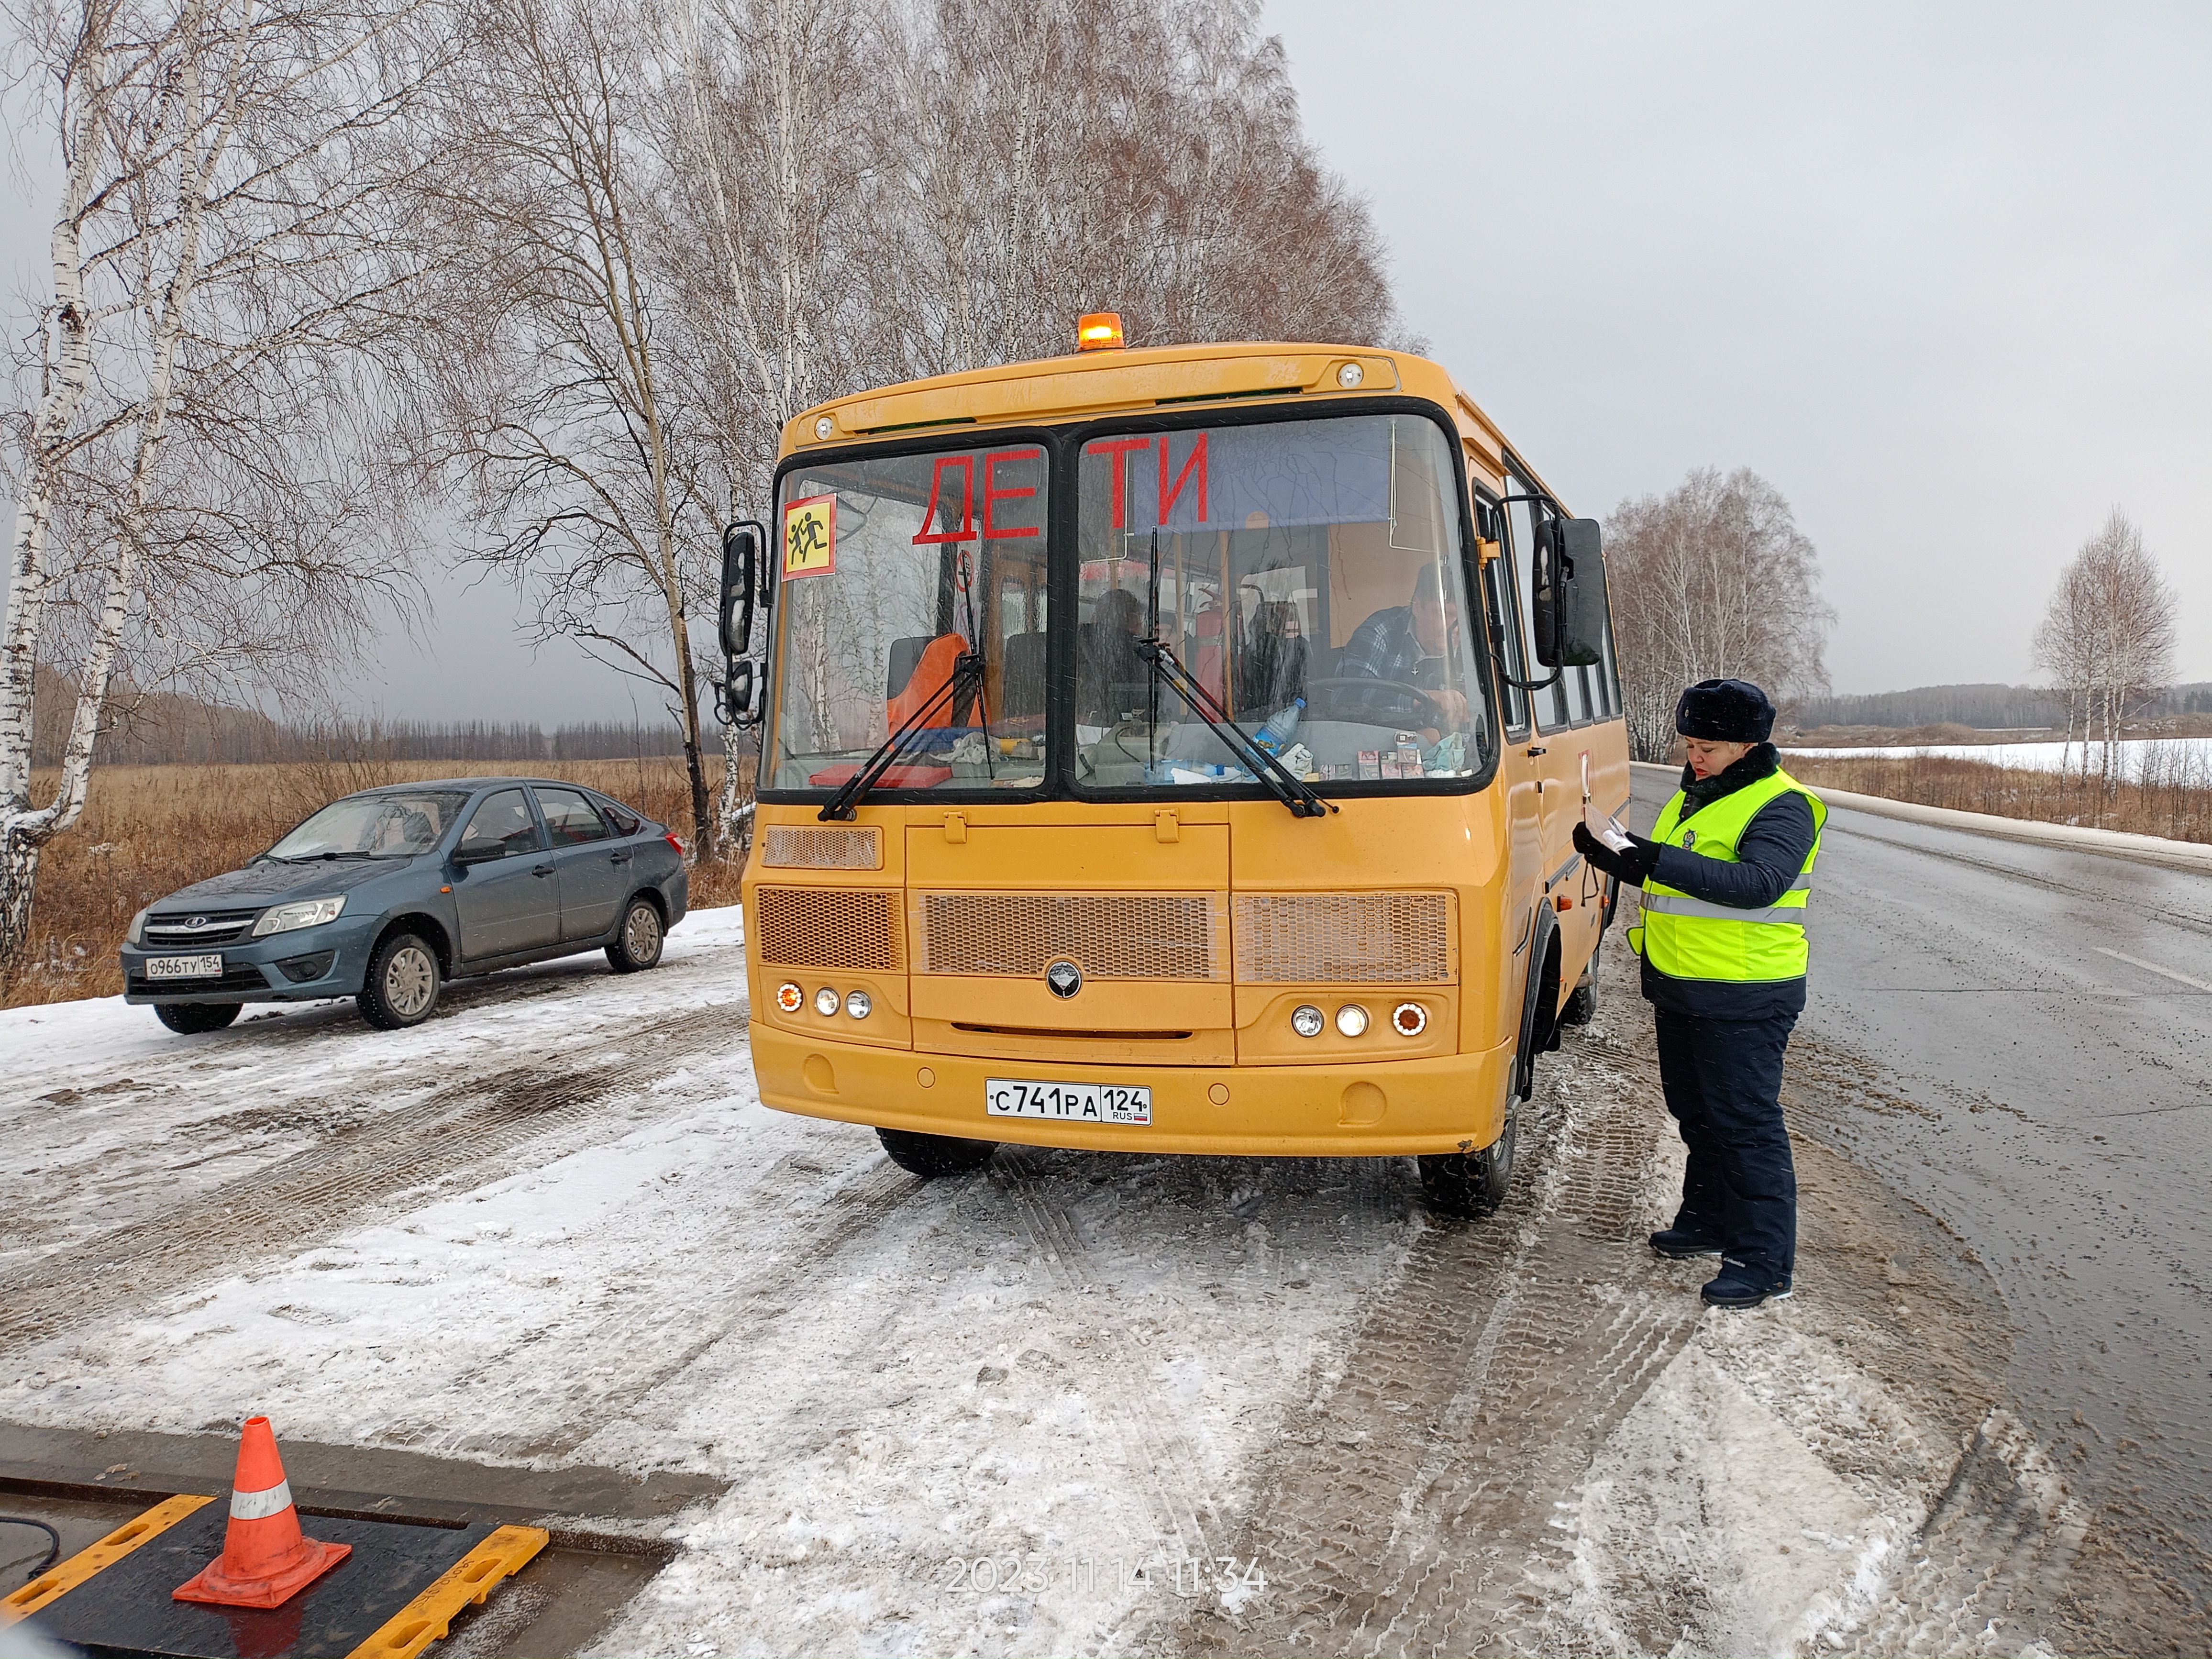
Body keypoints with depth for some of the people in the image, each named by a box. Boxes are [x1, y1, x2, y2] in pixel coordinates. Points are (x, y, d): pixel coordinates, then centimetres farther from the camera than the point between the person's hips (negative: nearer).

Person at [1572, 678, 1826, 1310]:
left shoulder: (1782, 807, -14)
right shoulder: (1696, 795, 14)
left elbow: (1757, 882, -31)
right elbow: (1666, 875, 22)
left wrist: (1661, 860, -39)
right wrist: (1608, 854, 3)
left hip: (1744, 1000, -9)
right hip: (1680, 989, 9)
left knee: (1746, 1122, -4)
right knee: (1696, 1113, 19)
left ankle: (1764, 1259, 4)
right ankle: (1709, 1220, 35)